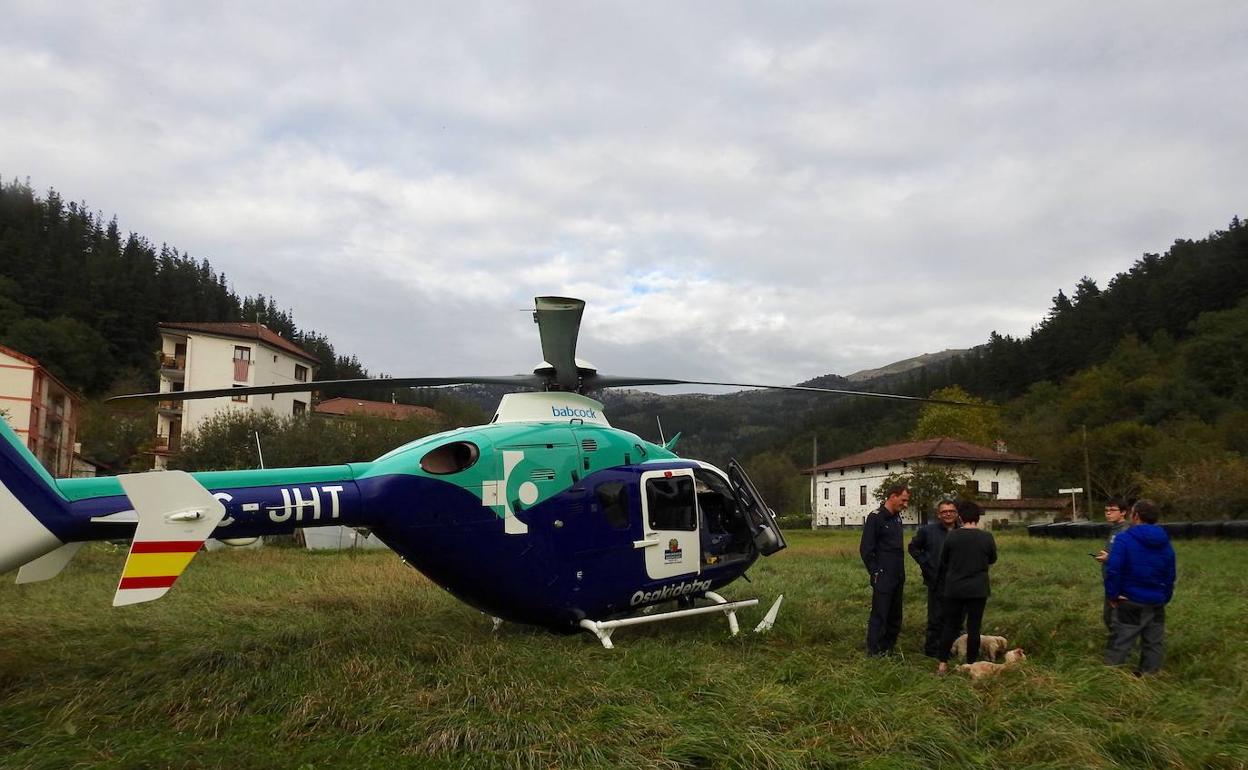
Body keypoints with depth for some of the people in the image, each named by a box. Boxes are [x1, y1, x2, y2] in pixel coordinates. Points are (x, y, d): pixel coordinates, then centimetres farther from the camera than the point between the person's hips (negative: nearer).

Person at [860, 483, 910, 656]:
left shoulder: (897, 518, 13)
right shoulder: (875, 518, -12)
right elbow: (865, 549, -13)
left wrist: (901, 573, 13)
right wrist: (875, 573, -14)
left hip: (898, 577, 8)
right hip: (883, 578, -8)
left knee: (895, 617, 13)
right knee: (879, 616, -4)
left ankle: (889, 648, 23)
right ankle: (874, 653, 2)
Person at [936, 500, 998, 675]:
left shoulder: (952, 536, -7)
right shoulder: (986, 537, -8)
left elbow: (943, 562, 4)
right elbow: (993, 559, 9)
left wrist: (941, 584, 21)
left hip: (954, 588, 0)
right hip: (978, 589, 0)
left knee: (949, 625, 9)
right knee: (973, 627, 7)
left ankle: (943, 663, 9)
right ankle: (971, 664, 12)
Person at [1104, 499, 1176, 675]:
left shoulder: (1124, 539, -14)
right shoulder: (1165, 543, 6)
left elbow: (1113, 570, -22)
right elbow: (1170, 575, 13)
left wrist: (1112, 594, -11)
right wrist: (1165, 599, 21)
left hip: (1132, 602, -5)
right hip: (1157, 604, 5)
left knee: (1120, 644, 0)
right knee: (1154, 644, 14)